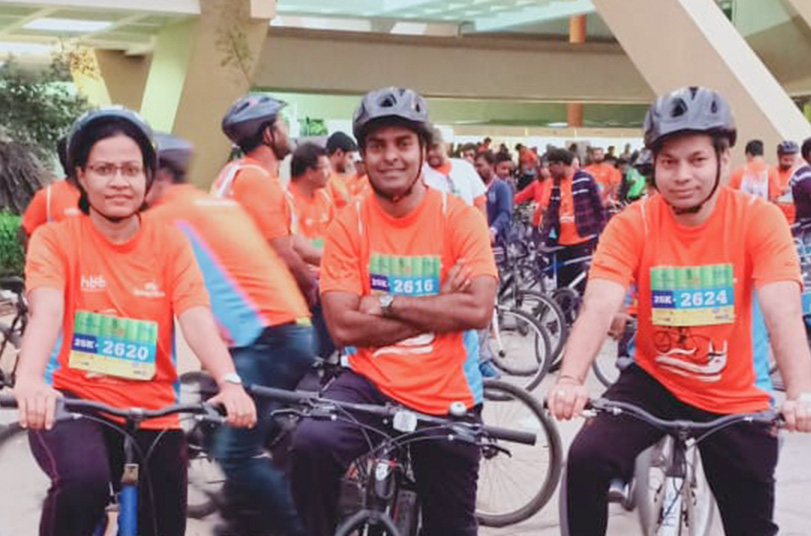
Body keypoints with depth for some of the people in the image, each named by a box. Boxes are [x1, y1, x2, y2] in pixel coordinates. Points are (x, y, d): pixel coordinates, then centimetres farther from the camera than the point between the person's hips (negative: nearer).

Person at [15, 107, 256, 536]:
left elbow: (197, 318, -12)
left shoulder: (170, 244, 3)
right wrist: (29, 380, -42)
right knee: (84, 481, -33)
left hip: (152, 412, 3)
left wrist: (229, 382, -32)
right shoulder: (55, 239, -3)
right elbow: (45, 311, -21)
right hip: (74, 403, -3)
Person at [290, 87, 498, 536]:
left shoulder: (460, 217, -8)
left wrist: (387, 303, -19)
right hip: (372, 383, 0)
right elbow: (343, 326, -14)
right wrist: (438, 309, -17)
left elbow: (478, 310, -19)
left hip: (447, 396, 0)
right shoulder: (348, 224, -5)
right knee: (310, 444, -30)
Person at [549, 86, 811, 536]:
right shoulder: (631, 225, -14)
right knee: (585, 461, -24)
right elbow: (598, 307, -27)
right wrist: (570, 379, -45)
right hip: (654, 383, 0)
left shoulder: (759, 220, -16)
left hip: (734, 398, 0)